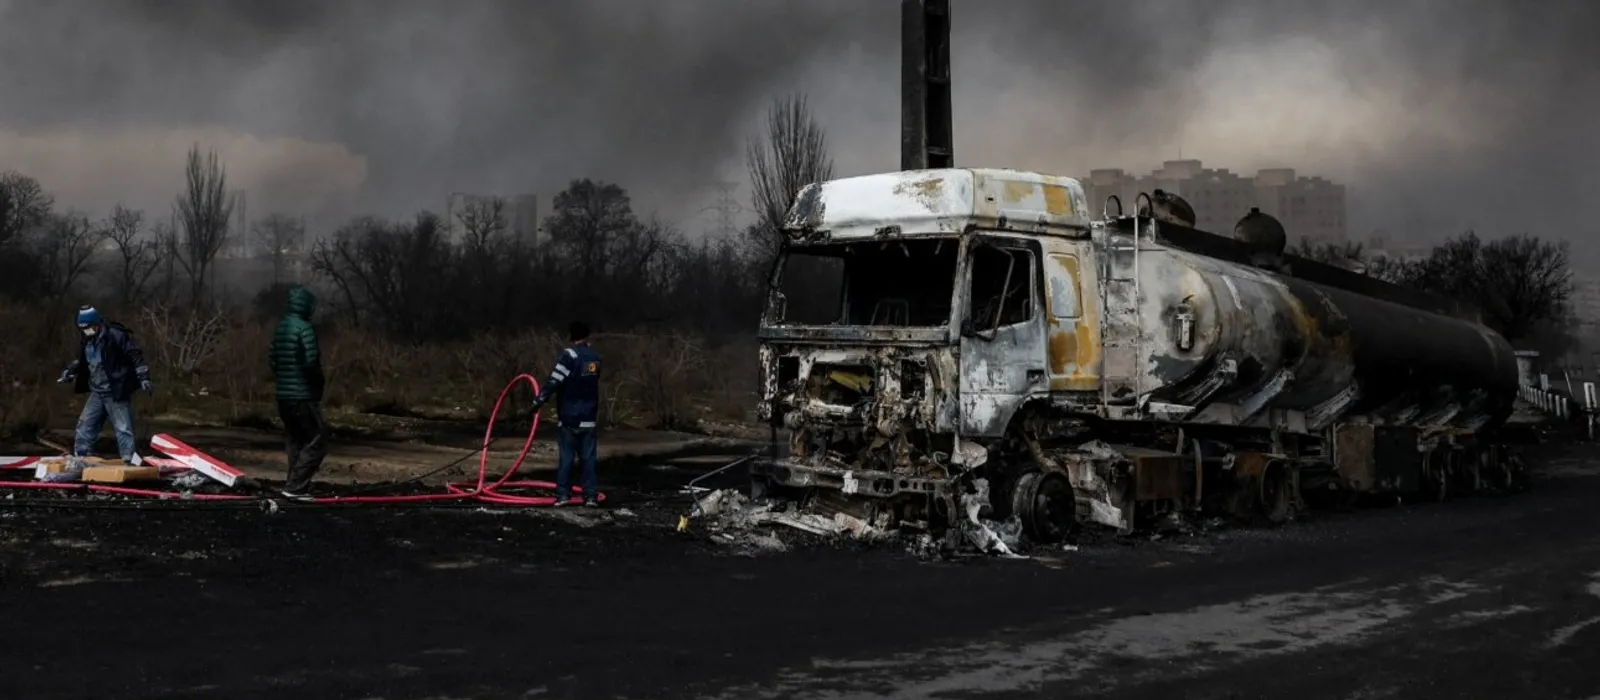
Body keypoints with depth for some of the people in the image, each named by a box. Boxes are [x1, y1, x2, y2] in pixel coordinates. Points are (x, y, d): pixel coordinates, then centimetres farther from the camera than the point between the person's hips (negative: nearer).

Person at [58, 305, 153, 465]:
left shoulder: (116, 335, -15)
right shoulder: (85, 339, 9)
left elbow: (136, 356, -15)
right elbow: (82, 361, 28)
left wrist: (143, 378, -19)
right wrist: (69, 371, 14)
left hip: (117, 393, -8)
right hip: (96, 393, 8)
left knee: (123, 429, -8)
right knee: (85, 427, 11)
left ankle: (131, 463, -8)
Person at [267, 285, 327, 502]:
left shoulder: (280, 328, 11)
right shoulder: (304, 328, -15)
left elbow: (272, 358, 14)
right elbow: (311, 361, -20)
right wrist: (318, 382, -4)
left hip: (283, 394, 9)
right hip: (304, 395, -9)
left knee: (294, 442, 15)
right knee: (316, 442, -4)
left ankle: (297, 487, 17)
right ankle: (294, 486, -10)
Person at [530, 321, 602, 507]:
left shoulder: (570, 355, -12)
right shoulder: (595, 357, 7)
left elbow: (554, 382, -19)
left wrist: (537, 402, -17)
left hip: (569, 417, -4)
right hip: (589, 416, 4)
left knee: (566, 456, 2)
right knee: (589, 457, 5)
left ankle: (563, 494, 2)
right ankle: (591, 496, 4)